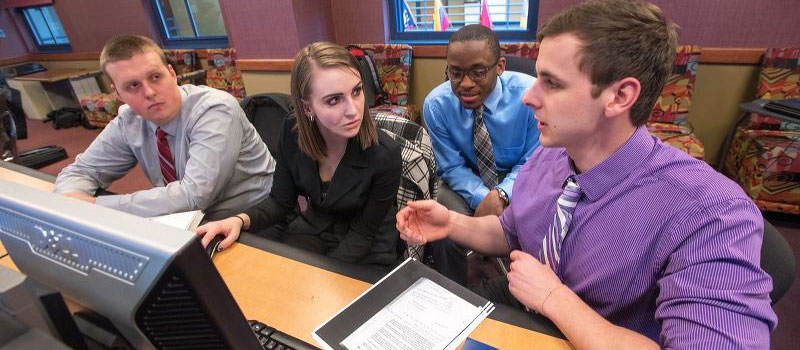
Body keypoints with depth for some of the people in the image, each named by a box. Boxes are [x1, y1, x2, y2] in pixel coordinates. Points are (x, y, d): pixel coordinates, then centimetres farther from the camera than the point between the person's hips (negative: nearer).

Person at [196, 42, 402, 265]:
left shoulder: (385, 156, -26)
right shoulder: (293, 132, -15)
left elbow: (362, 235, -16)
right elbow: (280, 201, -3)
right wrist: (240, 220, -22)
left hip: (364, 252, -4)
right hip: (312, 229, 4)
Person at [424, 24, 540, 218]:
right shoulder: (435, 105, -17)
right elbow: (452, 167, -9)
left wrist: (501, 195, -29)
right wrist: (484, 198, -26)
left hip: (516, 182, 0)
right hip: (468, 181, 1)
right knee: (446, 198, -29)